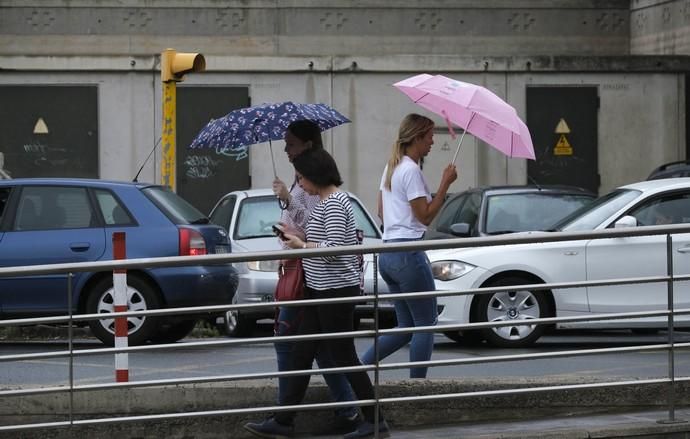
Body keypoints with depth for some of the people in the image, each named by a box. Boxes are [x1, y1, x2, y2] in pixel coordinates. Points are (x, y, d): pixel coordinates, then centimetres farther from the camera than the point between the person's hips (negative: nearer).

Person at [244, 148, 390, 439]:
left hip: (336, 291, -10)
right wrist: (299, 235, 10)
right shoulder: (324, 202, 13)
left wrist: (300, 245, -12)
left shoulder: (334, 203, -17)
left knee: (344, 358, -4)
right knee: (302, 355, 10)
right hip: (319, 289, 10)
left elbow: (333, 249, -23)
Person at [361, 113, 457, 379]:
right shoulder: (411, 170, -12)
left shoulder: (391, 167, 16)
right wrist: (445, 184, -12)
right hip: (408, 254, -9)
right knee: (426, 325, -1)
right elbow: (425, 216, -14)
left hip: (387, 254, 9)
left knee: (406, 326, 13)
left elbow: (382, 211, 23)